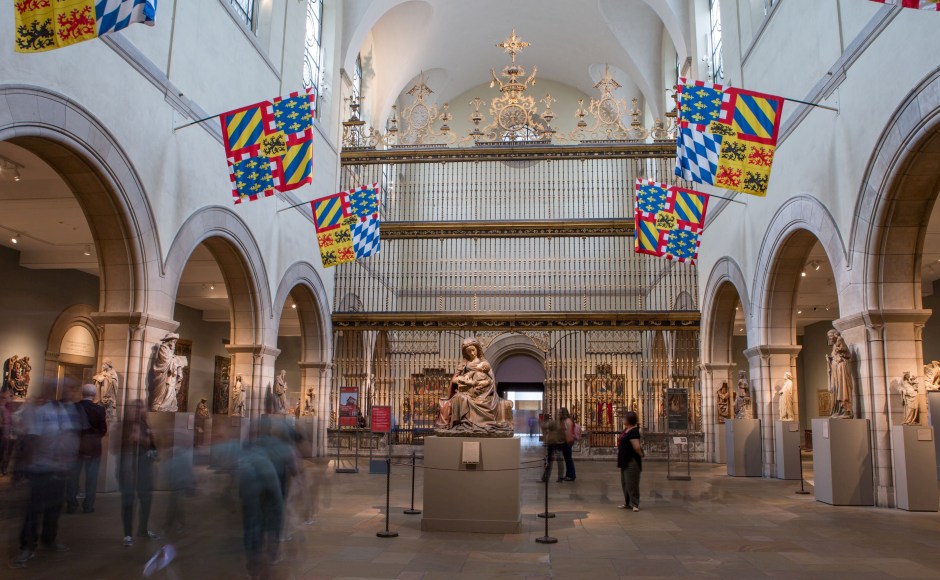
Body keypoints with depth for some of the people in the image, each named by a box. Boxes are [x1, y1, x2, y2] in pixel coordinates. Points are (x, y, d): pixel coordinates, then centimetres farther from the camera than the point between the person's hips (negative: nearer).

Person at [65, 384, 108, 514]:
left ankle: (71, 505, 13)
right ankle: (88, 506, 8)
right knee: (91, 477, 7)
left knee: (73, 476, 11)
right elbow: (103, 431, -6)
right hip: (93, 447, -2)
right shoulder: (99, 409, -11)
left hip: (75, 445, 2)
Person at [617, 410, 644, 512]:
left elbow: (637, 447, -27)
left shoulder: (633, 432, -21)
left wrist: (641, 454, -10)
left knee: (631, 483, -5)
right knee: (625, 483, 16)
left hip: (632, 462, -10)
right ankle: (627, 503, 25)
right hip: (625, 461, 10)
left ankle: (635, 504, 3)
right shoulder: (626, 430, 10)